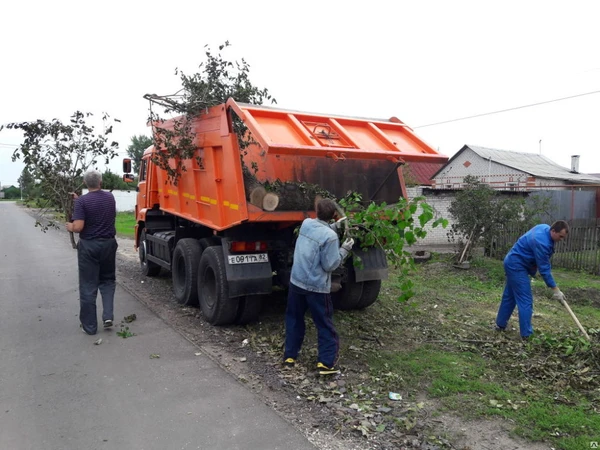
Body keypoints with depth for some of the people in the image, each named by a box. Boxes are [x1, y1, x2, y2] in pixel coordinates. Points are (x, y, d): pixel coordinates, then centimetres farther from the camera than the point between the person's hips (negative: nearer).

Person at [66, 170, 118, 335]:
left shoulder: (82, 201, -14)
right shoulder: (110, 197, 3)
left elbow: (78, 227, -19)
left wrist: (70, 227, 1)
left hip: (89, 246, -4)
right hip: (108, 244, 4)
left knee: (88, 286, 5)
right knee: (107, 280, 20)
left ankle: (89, 325, 12)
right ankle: (108, 315, 6)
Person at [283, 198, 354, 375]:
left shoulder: (306, 224, 0)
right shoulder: (331, 236, -19)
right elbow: (329, 265, -17)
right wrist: (344, 249, -7)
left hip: (296, 281, 6)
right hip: (317, 287, -5)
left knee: (294, 319, 19)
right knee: (325, 325, 7)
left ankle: (290, 356, 25)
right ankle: (326, 362, 8)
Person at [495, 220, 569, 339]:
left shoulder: (545, 228, 0)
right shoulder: (541, 242, -28)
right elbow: (544, 269, -24)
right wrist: (555, 289, -18)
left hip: (512, 263, 10)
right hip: (517, 266, -10)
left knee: (509, 296, 18)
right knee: (525, 300, -8)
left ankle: (500, 324, 29)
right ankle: (527, 334, -4)